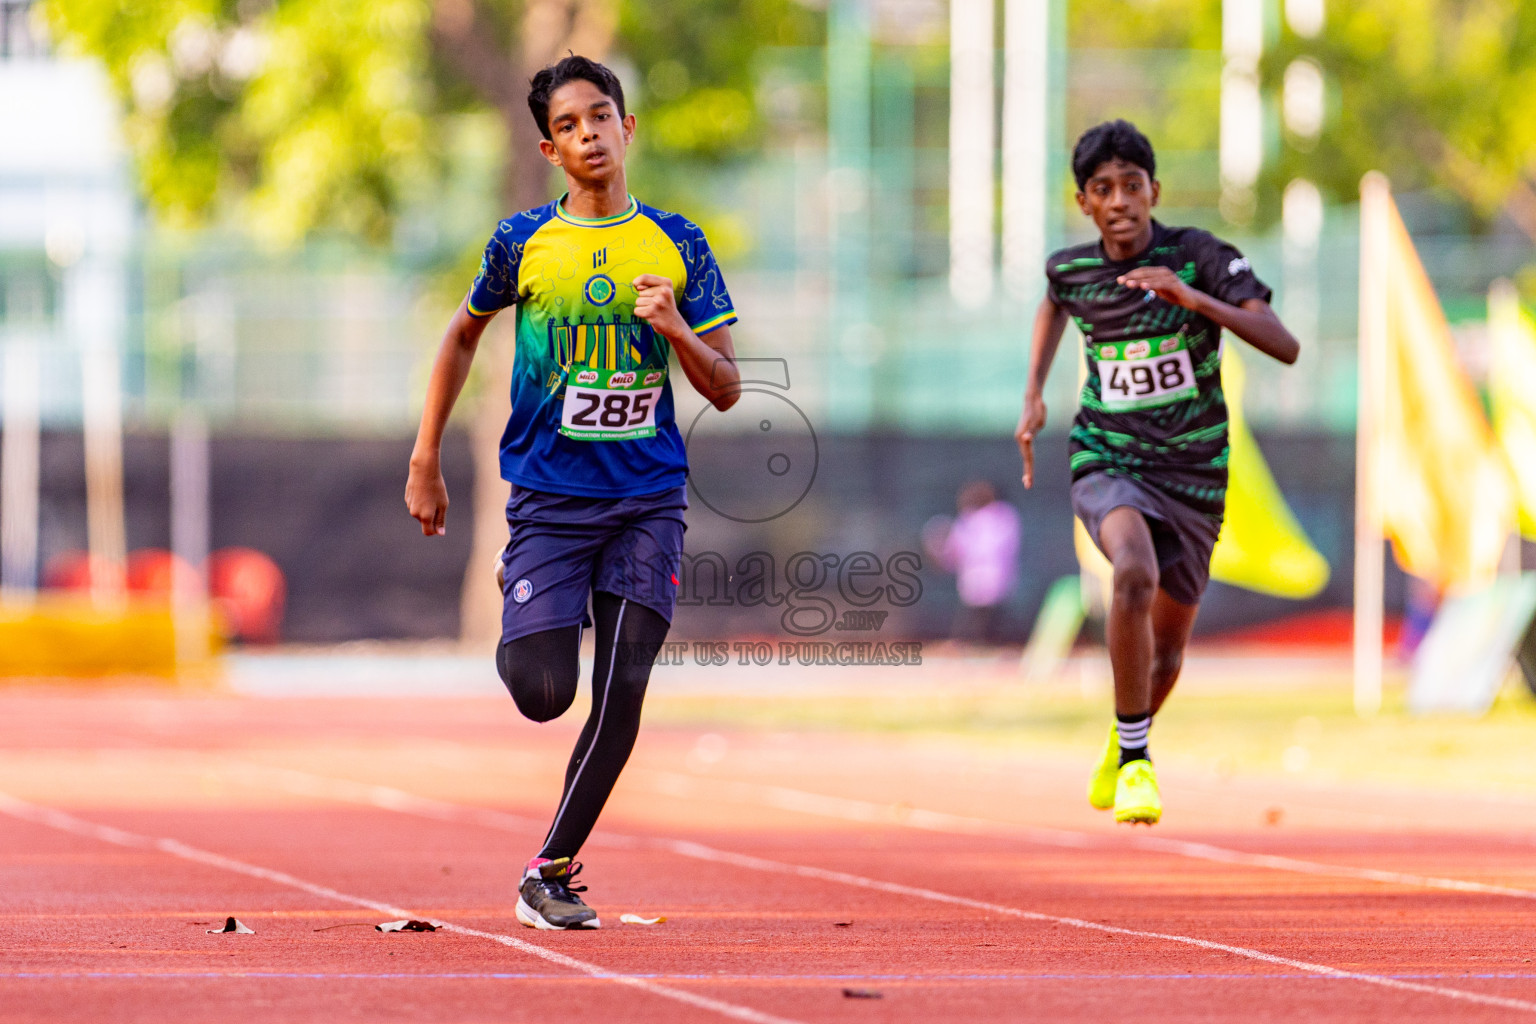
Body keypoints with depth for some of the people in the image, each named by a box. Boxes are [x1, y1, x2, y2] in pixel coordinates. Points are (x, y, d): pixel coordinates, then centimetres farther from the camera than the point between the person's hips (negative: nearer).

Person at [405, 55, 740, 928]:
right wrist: (426, 460, 18)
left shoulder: (678, 247, 4)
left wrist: (676, 331, -15)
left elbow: (727, 391, 5)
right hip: (549, 497, -1)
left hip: (648, 502, 1)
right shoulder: (523, 243, 3)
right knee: (543, 692, -12)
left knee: (622, 688, -11)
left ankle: (553, 872, 3)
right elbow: (464, 334, 20)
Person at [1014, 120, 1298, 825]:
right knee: (1135, 574, -33)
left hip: (1194, 471, 0)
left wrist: (1191, 297, -34)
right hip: (1107, 460, 0)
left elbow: (1284, 346, -23)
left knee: (1166, 652, 10)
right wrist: (1033, 397, 17)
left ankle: (1123, 748, 45)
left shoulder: (1199, 256, -13)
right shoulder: (1071, 268, -2)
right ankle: (1135, 761, -21)